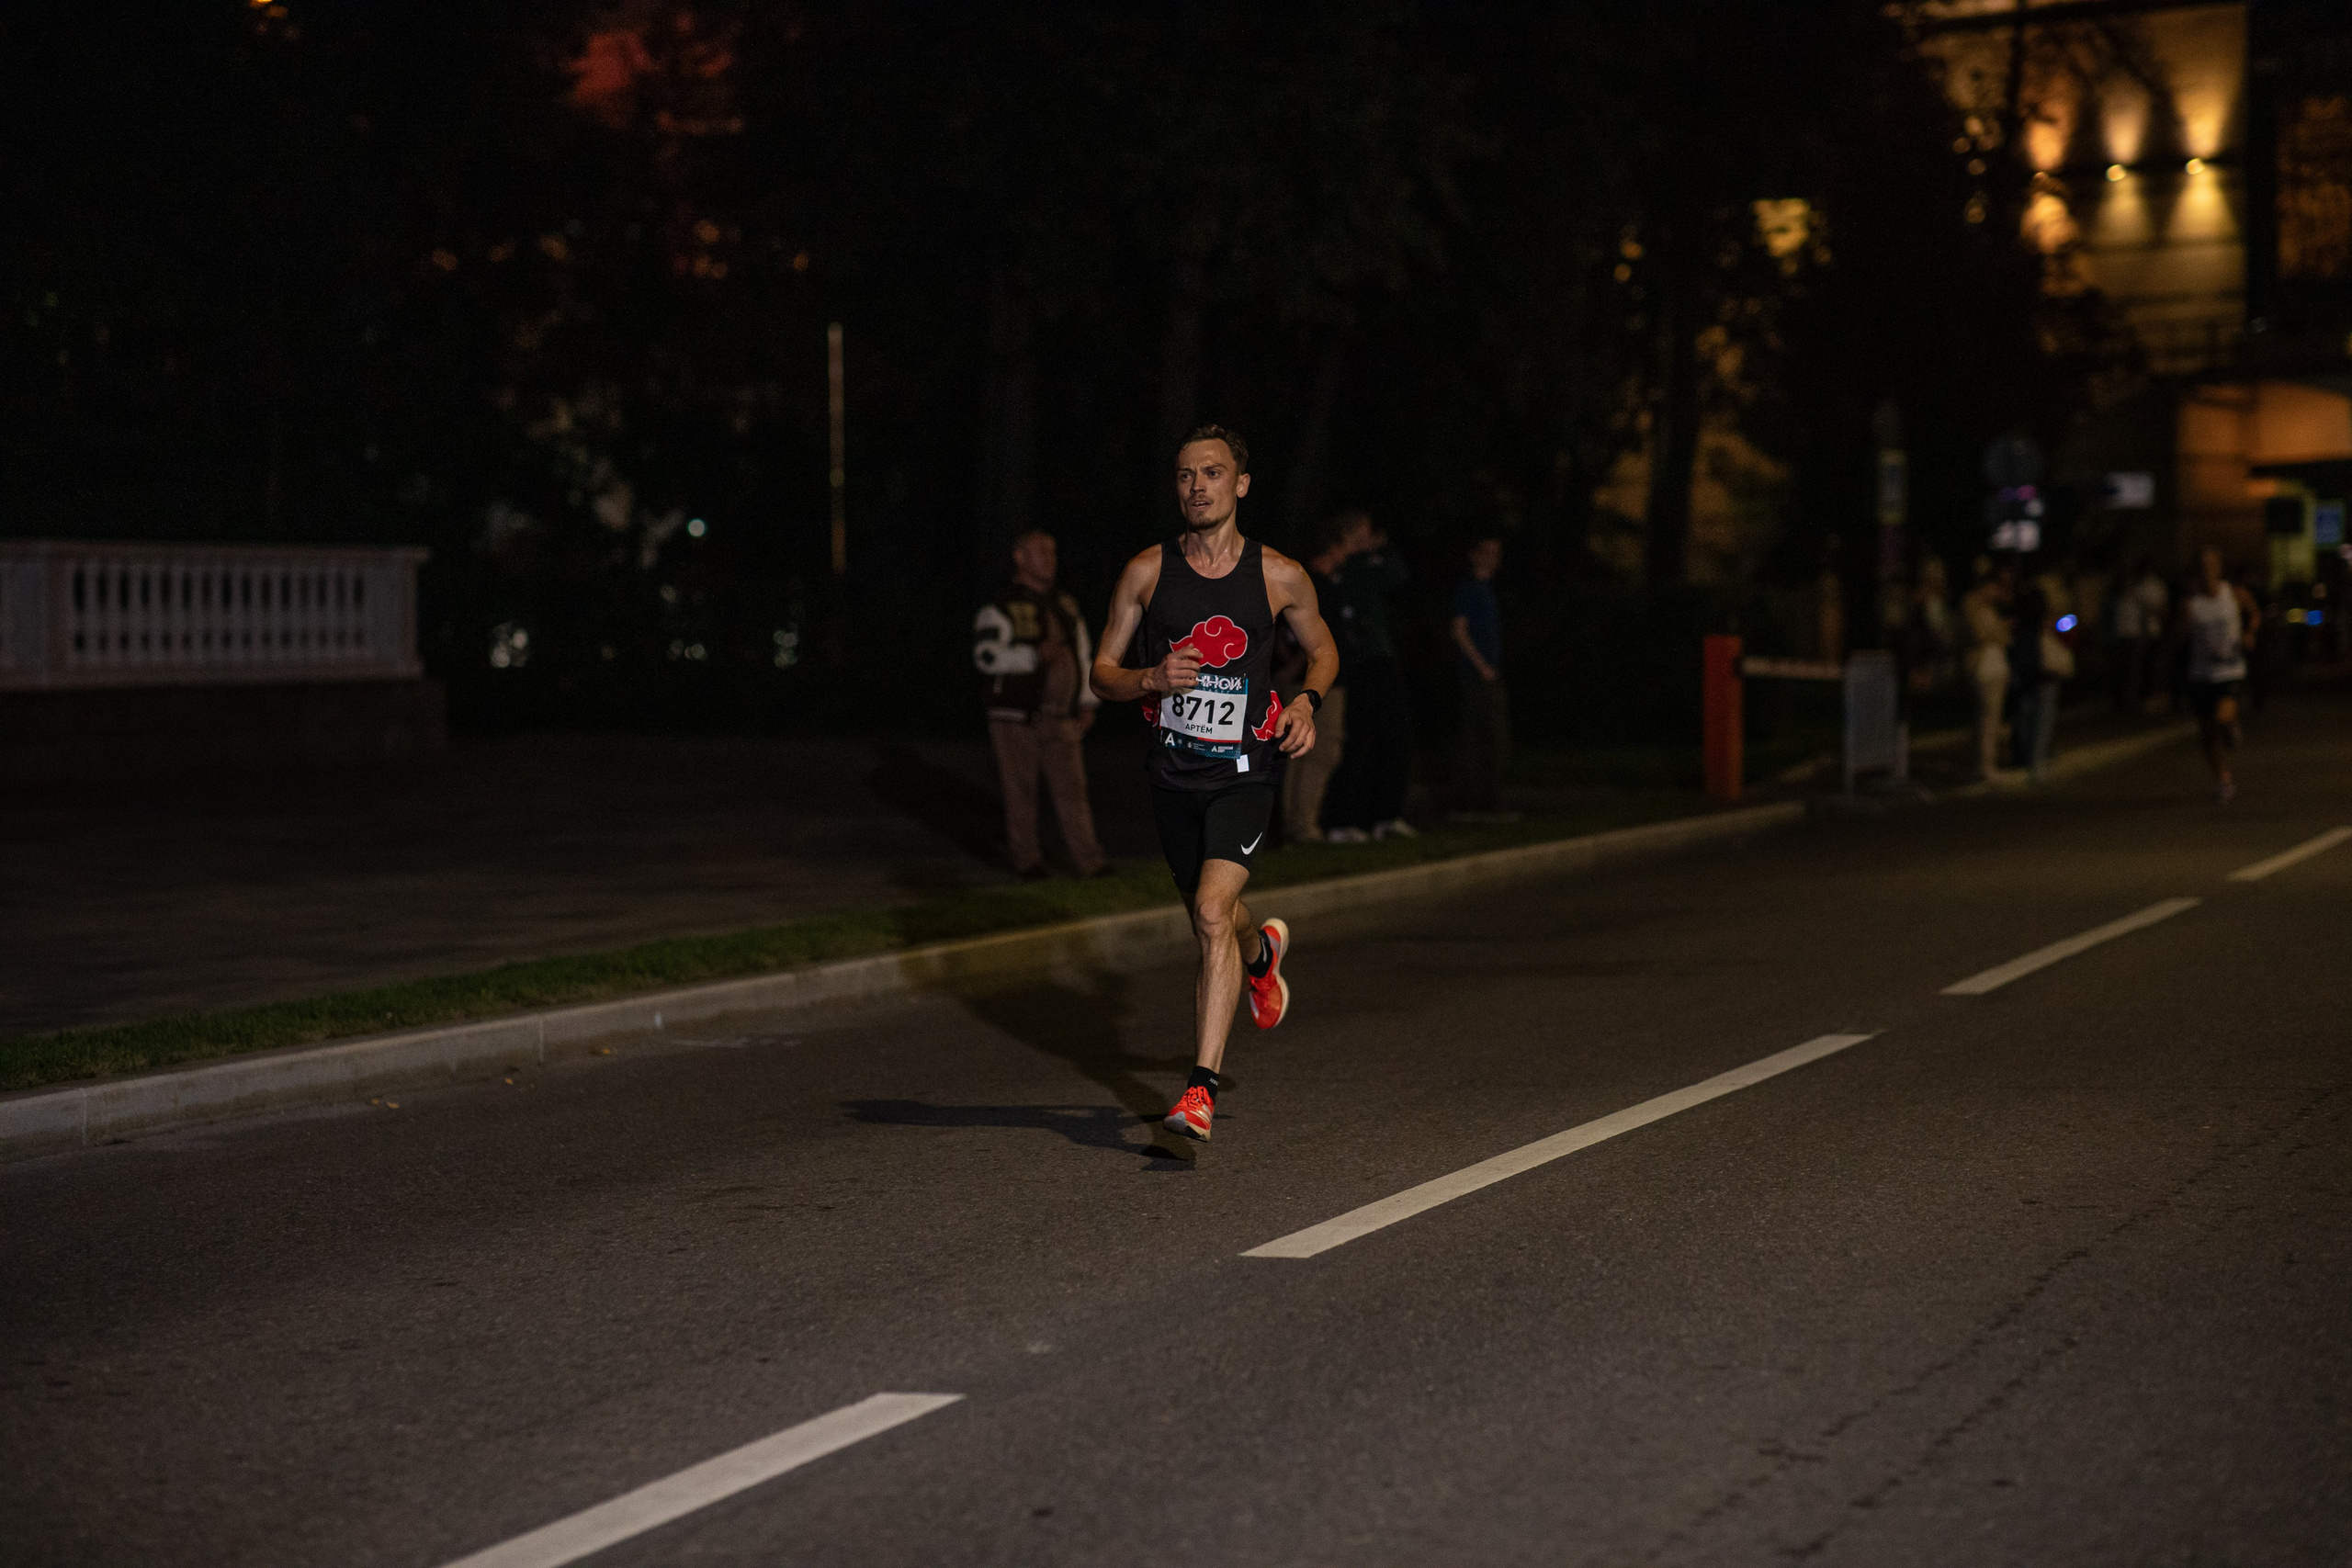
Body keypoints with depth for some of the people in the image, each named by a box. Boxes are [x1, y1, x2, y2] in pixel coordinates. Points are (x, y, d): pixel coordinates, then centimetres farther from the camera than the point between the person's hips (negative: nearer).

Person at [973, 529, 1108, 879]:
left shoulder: (1065, 604, 14)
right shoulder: (1001, 607, -6)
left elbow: (1084, 652, 20)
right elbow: (986, 655, -20)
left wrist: (1088, 703, 15)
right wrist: (1033, 656, -30)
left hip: (1058, 719, 5)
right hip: (1015, 719, -5)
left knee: (1071, 786, -1)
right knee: (1021, 790, 2)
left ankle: (1088, 860, -1)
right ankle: (1025, 860, 13)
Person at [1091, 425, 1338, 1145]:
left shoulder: (1279, 575, -3)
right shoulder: (1148, 571, -2)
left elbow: (1324, 650, 14)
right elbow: (1103, 674, 3)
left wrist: (1307, 701, -7)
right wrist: (1151, 679, -18)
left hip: (1244, 770, -3)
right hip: (1174, 771, 3)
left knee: (1212, 912, -22)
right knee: (1214, 918, 19)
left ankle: (1201, 1090, -20)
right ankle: (1262, 952, 59)